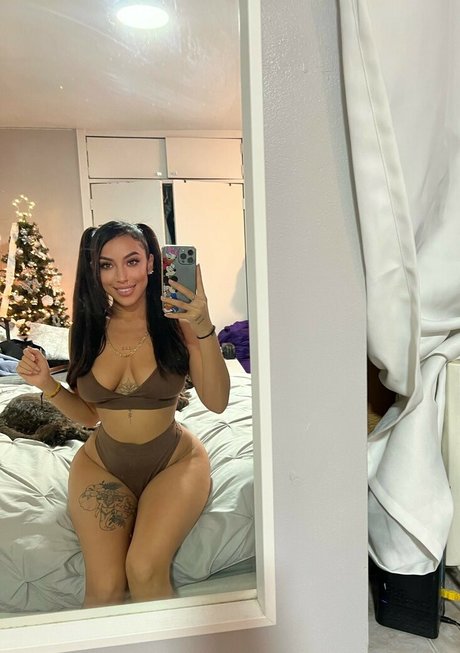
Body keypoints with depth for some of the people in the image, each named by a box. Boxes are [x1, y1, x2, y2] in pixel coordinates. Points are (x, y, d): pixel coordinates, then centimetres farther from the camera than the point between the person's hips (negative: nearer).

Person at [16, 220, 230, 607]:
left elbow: (217, 402, -17)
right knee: (104, 588, -16)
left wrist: (204, 329, -28)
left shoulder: (176, 322, -10)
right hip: (102, 464, 2)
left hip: (174, 460, -2)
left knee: (144, 570, -22)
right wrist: (47, 384, -8)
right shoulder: (88, 329, 0)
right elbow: (88, 415, 8)